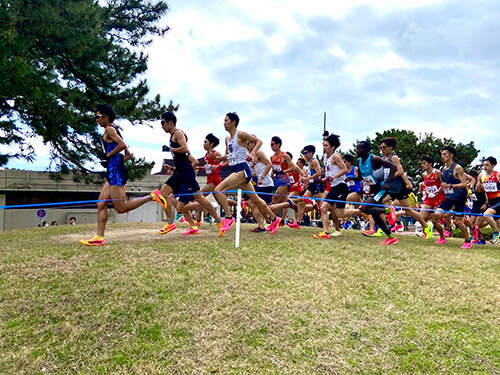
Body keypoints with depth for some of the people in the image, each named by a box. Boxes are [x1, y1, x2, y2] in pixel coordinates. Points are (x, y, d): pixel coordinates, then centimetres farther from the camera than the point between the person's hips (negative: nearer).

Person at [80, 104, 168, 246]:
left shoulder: (109, 129, -5)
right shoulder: (113, 131, 24)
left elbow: (123, 145, -22)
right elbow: (128, 155, 23)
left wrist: (107, 155, -11)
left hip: (116, 172, -10)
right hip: (113, 173, 10)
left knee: (121, 208, -11)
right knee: (101, 204, 8)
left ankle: (152, 196, -10)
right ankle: (99, 237, 7)